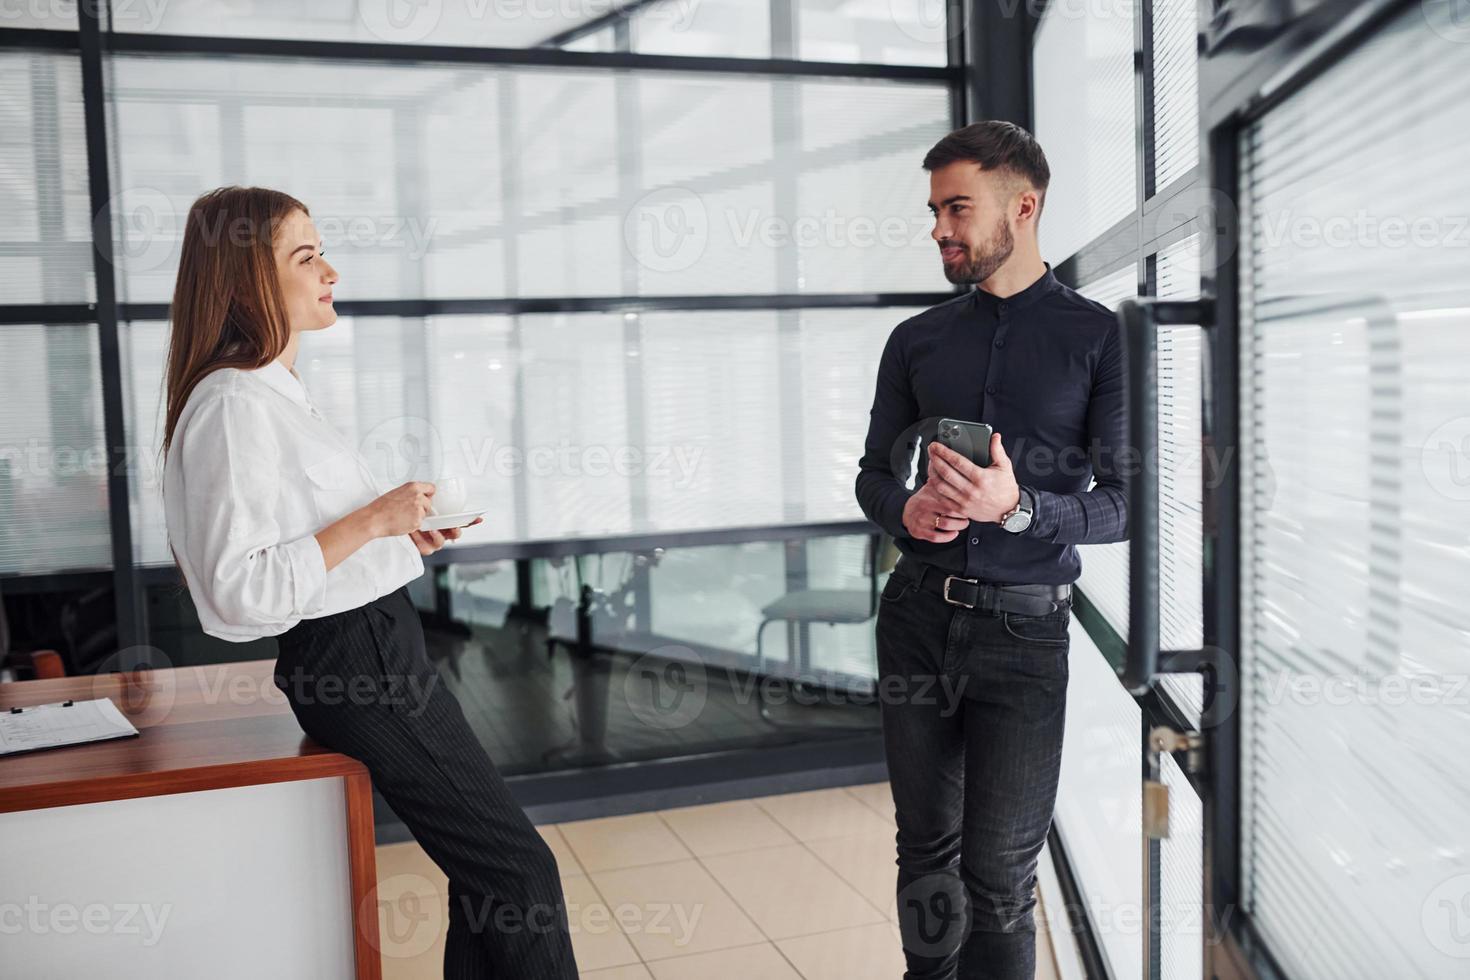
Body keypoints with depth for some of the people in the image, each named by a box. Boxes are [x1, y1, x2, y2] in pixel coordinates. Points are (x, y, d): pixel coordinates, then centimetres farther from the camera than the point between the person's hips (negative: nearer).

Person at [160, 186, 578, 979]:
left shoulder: (275, 391, 15)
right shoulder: (232, 404, -17)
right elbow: (238, 588, -22)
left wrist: (397, 532, 13)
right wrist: (370, 521, -20)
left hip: (378, 648, 10)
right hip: (355, 665, -10)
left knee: (485, 874, 13)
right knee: (519, 871, -4)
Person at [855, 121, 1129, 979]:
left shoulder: (1098, 336, -3)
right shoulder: (917, 340, 9)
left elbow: (1128, 501, -7)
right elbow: (875, 472, 15)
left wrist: (1018, 508, -23)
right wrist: (906, 511, -8)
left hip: (1024, 628, -3)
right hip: (918, 612, 4)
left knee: (999, 875, 2)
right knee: (926, 845, 14)